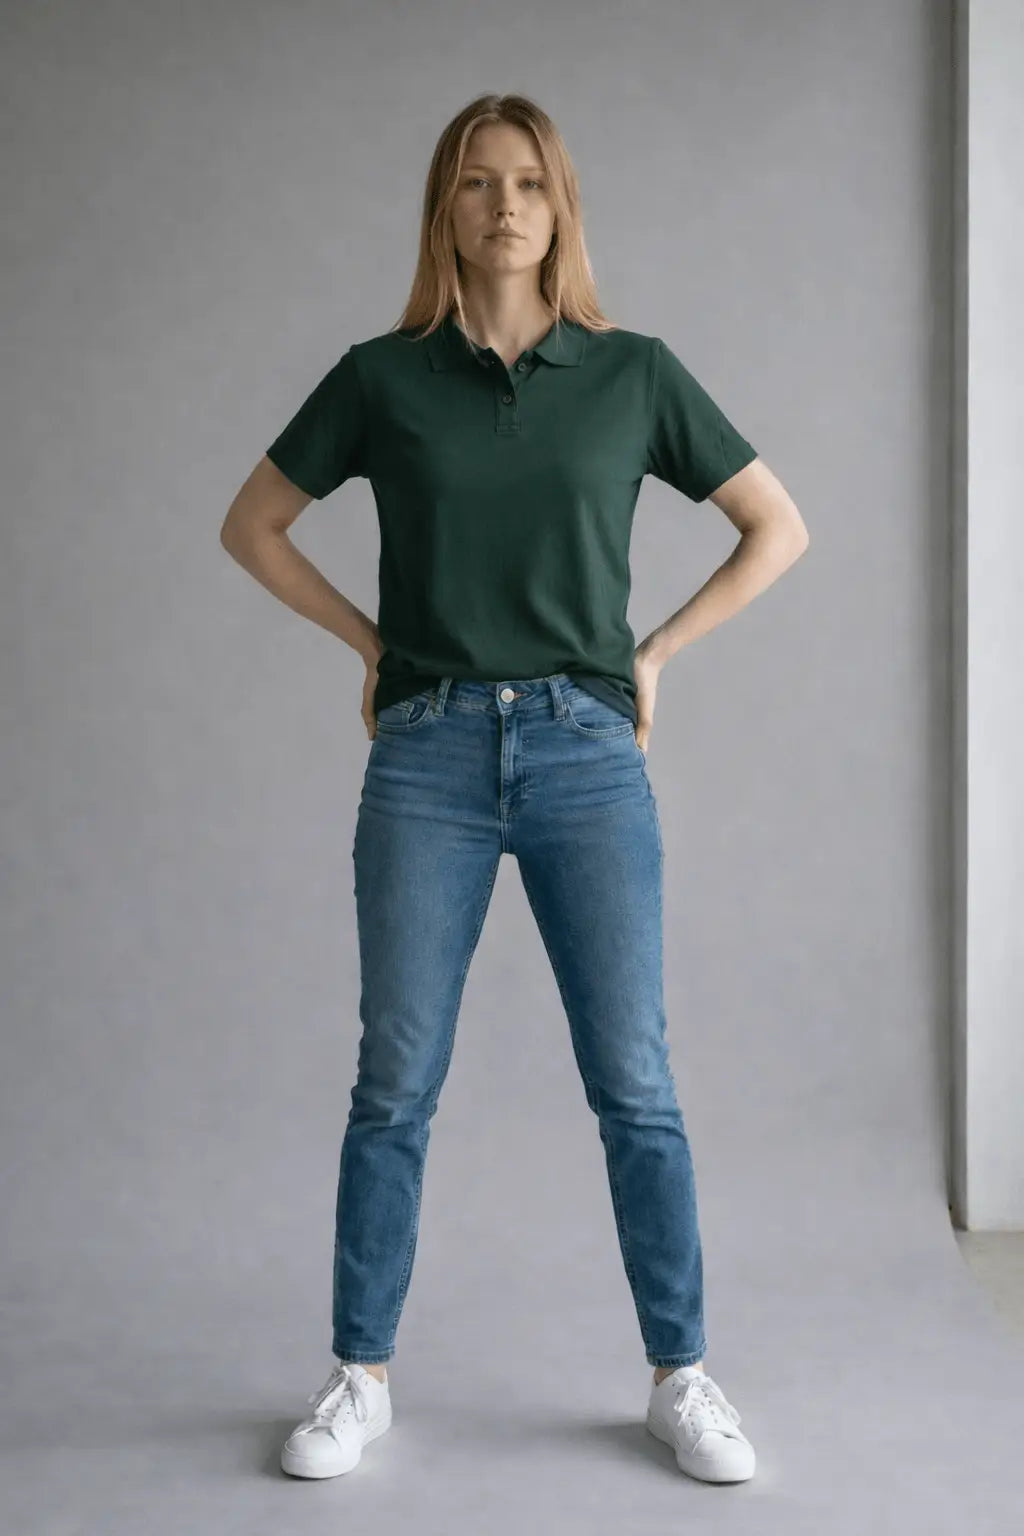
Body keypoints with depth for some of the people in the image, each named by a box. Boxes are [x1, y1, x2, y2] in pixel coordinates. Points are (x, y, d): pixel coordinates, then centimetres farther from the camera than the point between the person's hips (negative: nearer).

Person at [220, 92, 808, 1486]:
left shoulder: (634, 373, 4)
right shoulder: (383, 376, 4)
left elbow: (779, 527, 11)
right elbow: (253, 523, 15)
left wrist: (660, 651, 5)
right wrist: (370, 642, 8)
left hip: (586, 754, 0)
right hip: (428, 757, 0)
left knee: (634, 1084, 2)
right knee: (397, 1083, 4)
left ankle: (682, 1376, 16)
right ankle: (361, 1377, 18)